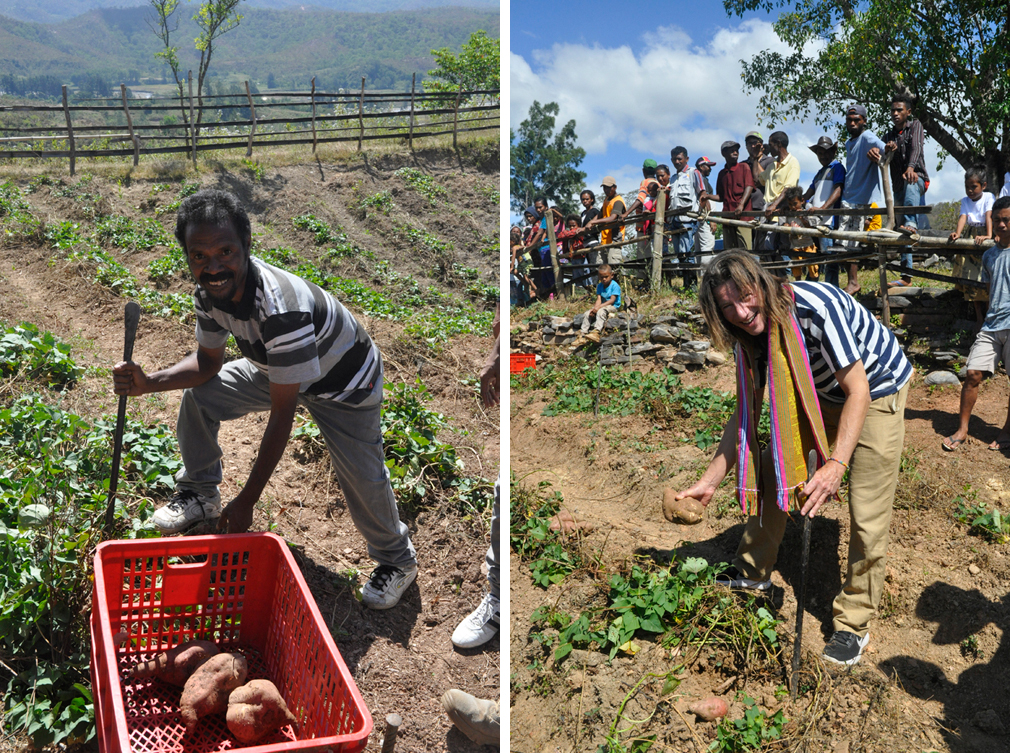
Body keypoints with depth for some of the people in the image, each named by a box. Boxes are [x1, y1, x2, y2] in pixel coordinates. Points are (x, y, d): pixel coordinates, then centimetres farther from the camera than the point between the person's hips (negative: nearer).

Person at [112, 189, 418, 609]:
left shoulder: (281, 309, -43)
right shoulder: (209, 294, -19)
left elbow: (281, 416, -37)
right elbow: (208, 361, 0)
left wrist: (247, 501, -31)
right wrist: (149, 383, -21)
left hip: (344, 384, -7)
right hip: (278, 369, 7)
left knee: (363, 481, -12)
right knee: (198, 396, -1)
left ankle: (397, 561, 18)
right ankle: (199, 495, 23)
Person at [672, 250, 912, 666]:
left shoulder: (814, 308, -35)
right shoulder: (750, 334, -12)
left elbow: (858, 390, -33)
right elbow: (746, 414, -6)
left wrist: (836, 465, -44)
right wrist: (709, 481, -9)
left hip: (877, 393, -7)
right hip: (821, 395, 7)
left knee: (868, 517, -8)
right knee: (770, 469, 8)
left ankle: (854, 624, 8)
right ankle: (754, 572, 27)